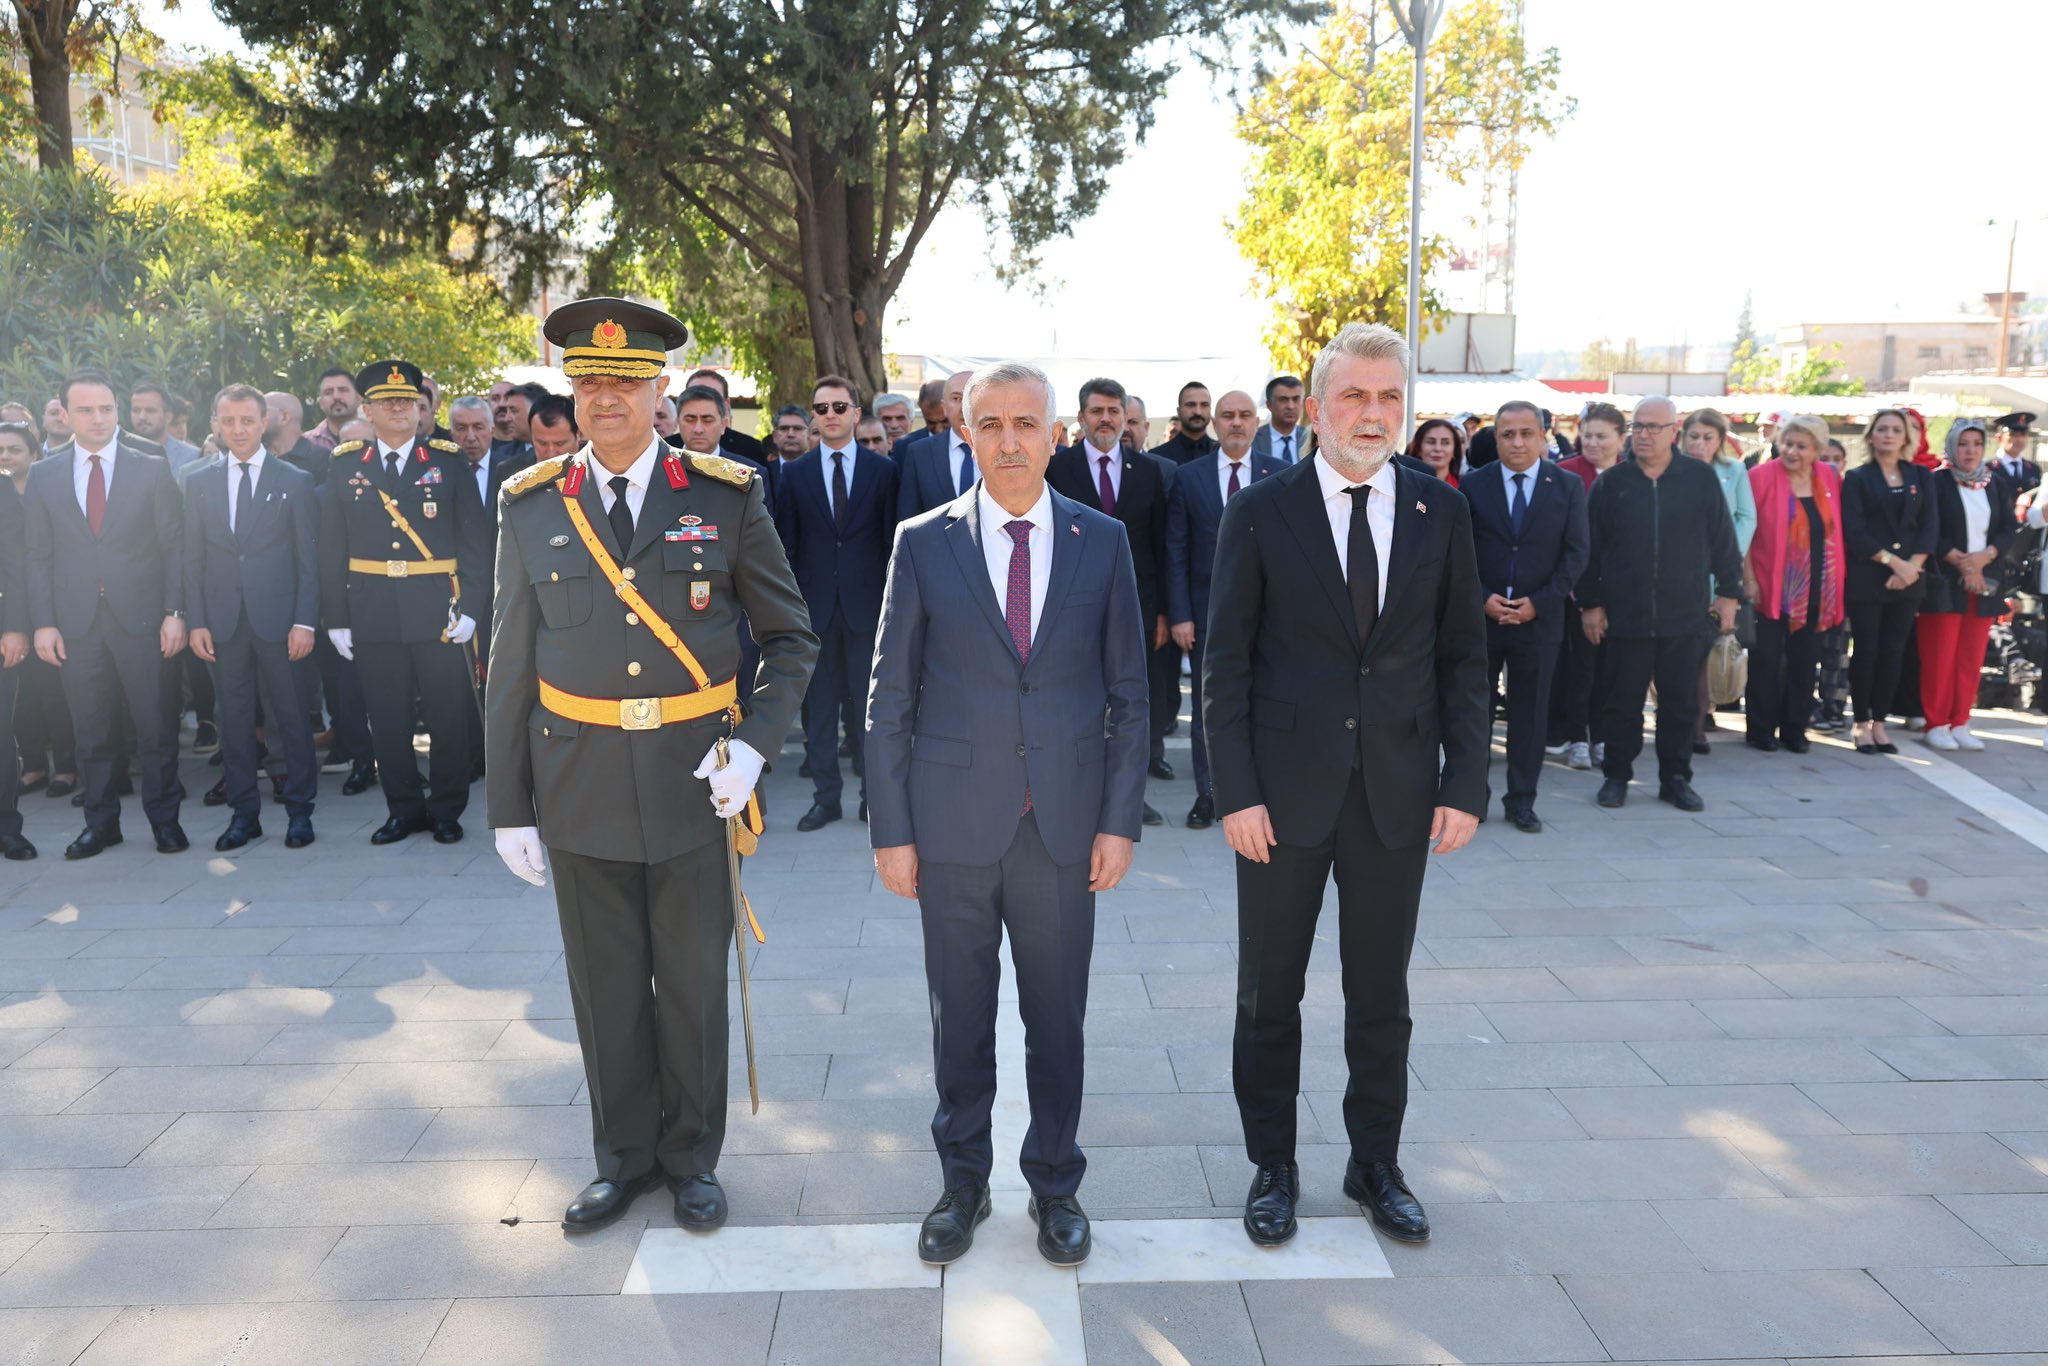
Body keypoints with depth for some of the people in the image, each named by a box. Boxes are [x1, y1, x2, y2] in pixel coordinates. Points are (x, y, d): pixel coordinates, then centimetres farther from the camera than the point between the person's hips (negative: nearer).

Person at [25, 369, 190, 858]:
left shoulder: (152, 469, 3)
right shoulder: (43, 474, 8)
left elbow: (174, 546, 2)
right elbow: (39, 555, 7)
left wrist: (174, 612, -6)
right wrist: (43, 623, 0)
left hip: (141, 617, -2)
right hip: (77, 621, 2)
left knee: (155, 726, 2)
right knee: (92, 733, 8)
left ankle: (165, 820, 15)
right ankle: (101, 823, 20)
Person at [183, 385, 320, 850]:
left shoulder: (295, 481, 3)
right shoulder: (199, 484, 10)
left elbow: (308, 558, -1)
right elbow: (193, 560, 10)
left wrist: (305, 621, -8)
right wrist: (196, 621, 1)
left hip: (278, 618, -3)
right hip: (223, 620, 3)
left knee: (291, 716, 1)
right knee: (234, 718, 7)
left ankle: (299, 811, 12)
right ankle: (244, 812, 16)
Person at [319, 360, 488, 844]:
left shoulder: (450, 462, 2)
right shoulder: (344, 466, 6)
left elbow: (474, 541, 1)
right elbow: (332, 548, 6)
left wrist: (469, 605, -7)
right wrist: (335, 618, 1)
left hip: (437, 613, -1)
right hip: (372, 616, 2)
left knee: (448, 717, 5)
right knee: (387, 720, 8)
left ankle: (446, 809, 19)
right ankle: (404, 809, 22)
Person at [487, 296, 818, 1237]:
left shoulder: (727, 497, -3)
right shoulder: (530, 506, 2)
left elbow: (790, 637, 3)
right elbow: (512, 666, 4)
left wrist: (755, 745, -12)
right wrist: (510, 806, 3)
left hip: (693, 783, -1)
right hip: (580, 787, 1)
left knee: (694, 984, 11)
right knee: (605, 987, 12)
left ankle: (692, 1157, 31)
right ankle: (624, 1158, 33)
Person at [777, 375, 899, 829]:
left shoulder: (882, 469, 3)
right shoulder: (796, 473, 7)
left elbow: (892, 538, 2)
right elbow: (787, 545, 7)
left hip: (867, 603, -1)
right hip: (815, 602, 2)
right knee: (818, 704, 6)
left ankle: (874, 795, 15)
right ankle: (826, 797, 16)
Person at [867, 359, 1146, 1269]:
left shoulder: (1102, 542, 2)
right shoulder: (924, 544, 0)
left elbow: (1127, 693, 5)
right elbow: (889, 699, 1)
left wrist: (1121, 820, -1)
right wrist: (891, 830, -2)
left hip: (1065, 825, 1)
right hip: (955, 825, 0)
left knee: (1057, 1017, 11)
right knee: (960, 1017, 12)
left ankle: (1054, 1184, 31)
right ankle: (963, 1182, 32)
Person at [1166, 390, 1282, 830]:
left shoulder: (1280, 475, 3)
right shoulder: (1188, 477, 3)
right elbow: (1176, 552, 1)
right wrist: (1179, 614, -6)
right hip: (1206, 610, 0)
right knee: (1207, 706, 7)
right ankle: (1208, 793, 17)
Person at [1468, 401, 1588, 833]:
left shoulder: (1568, 487, 4)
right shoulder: (1473, 486, 3)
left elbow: (1576, 554, 0)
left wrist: (1538, 602, -9)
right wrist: (1481, 598, -11)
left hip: (1539, 617, 0)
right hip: (1480, 615, 0)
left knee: (1530, 713, 6)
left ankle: (1522, 801, 16)